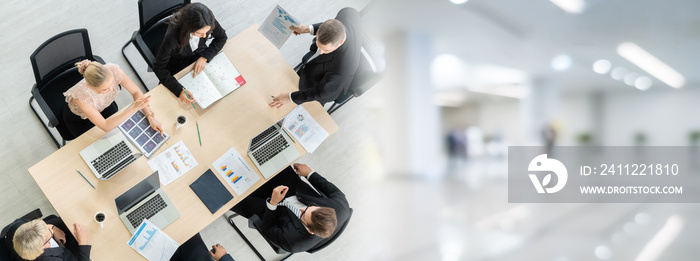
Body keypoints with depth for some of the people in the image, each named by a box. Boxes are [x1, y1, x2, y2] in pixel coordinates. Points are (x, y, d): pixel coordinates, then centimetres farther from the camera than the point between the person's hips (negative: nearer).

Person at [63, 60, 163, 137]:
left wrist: (150, 116, -29)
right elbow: (105, 126, -39)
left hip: (104, 107, 3)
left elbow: (135, 91, -20)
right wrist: (134, 108, -47)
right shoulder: (81, 96, -44)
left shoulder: (114, 71, -37)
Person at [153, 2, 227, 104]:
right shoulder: (172, 36, -41)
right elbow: (158, 68, -31)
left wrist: (204, 57, -24)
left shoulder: (208, 22, -31)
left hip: (199, 56, 4)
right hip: (178, 67, -4)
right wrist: (179, 90, -43)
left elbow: (221, 37, -9)